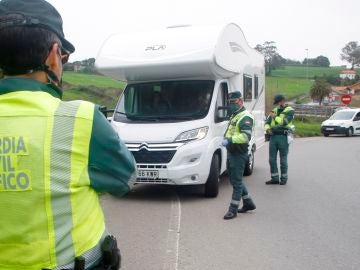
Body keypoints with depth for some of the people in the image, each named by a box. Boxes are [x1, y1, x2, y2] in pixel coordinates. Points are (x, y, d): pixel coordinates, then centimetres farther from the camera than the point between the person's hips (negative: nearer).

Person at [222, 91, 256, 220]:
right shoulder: (234, 116, 18)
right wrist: (226, 140, 11)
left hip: (239, 154, -11)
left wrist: (229, 140, -30)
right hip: (231, 153, 11)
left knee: (236, 182, -3)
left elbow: (246, 136, -27)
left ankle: (233, 209, 3)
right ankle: (248, 203, 29)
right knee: (235, 180, 17)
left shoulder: (245, 117, -15)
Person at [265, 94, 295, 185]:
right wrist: (267, 128, -6)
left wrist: (275, 117, -8)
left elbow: (284, 121, -17)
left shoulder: (289, 111, -1)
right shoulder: (274, 110, 17)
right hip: (273, 136, 6)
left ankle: (284, 178, 15)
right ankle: (274, 178, 15)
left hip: (283, 137, -5)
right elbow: (267, 122, 14)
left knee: (283, 160, 3)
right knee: (272, 159, 5)